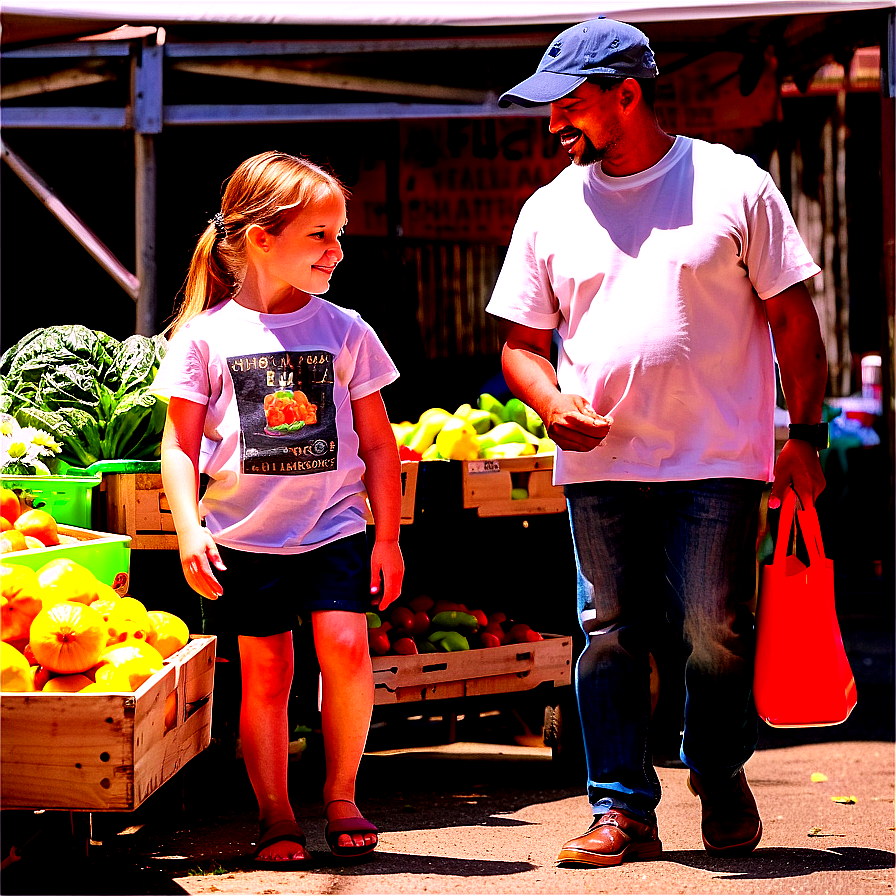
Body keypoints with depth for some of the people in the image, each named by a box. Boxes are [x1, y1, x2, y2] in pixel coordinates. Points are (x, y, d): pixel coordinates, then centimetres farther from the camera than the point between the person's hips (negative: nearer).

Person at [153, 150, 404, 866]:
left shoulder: (345, 331, 3)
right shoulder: (207, 335, -2)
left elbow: (377, 443, 8)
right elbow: (180, 444, 0)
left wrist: (388, 537, 4)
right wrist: (189, 530, -12)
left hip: (334, 529, 1)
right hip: (245, 534, -1)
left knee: (344, 645, -16)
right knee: (266, 674, 1)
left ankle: (341, 794, 3)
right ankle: (276, 815, 14)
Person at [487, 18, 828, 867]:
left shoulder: (733, 186, 1)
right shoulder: (550, 209, 10)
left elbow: (792, 317, 4)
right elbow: (522, 341, 14)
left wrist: (803, 432, -2)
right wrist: (553, 404, -6)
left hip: (717, 463, -3)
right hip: (599, 465, 3)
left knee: (715, 637, -3)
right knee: (609, 636, 2)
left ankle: (720, 776, 22)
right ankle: (623, 809, 12)